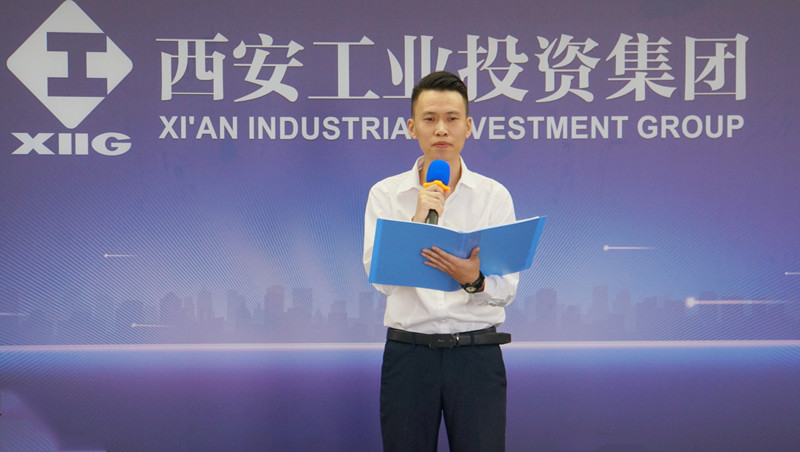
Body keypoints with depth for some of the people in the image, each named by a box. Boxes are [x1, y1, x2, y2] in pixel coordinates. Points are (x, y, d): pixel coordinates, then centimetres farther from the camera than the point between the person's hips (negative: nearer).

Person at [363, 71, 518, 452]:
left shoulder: (494, 196, 3)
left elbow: (506, 289, -4)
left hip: (477, 353, 0)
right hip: (409, 352, 0)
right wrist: (418, 223, -19)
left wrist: (474, 280, -26)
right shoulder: (386, 194, 3)